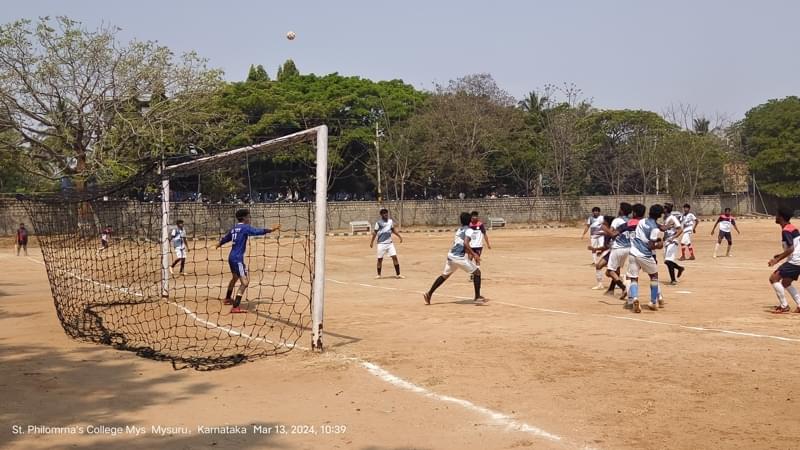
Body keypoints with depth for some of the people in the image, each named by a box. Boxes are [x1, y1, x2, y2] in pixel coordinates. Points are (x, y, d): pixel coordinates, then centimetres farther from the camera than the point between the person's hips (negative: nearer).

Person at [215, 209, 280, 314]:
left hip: (231, 257, 10)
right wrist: (271, 229, -19)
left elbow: (225, 238, 29)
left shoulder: (234, 228, 14)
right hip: (237, 258, -10)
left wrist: (218, 244, 48)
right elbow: (258, 231, -20)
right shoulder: (244, 227, -10)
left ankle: (227, 299, 51)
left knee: (235, 277, 31)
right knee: (245, 281, -14)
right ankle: (235, 307, -22)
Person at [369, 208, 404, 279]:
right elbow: (375, 232, -5)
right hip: (381, 244, -4)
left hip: (390, 243, 4)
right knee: (380, 259, 3)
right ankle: (379, 274, 20)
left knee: (395, 257, -4)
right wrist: (372, 242, -9)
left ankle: (398, 274, 2)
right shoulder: (378, 222, -8)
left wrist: (400, 236, 13)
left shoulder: (390, 221, 6)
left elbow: (393, 230, 19)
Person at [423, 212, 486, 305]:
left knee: (444, 275, 21)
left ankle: (429, 294, 19)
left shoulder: (459, 230, 18)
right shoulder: (468, 230, -5)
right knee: (477, 272, 8)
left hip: (451, 256, 7)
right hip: (460, 257, -7)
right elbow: (466, 244, -21)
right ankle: (478, 297, 4)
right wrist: (474, 254, -20)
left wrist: (472, 254, 31)